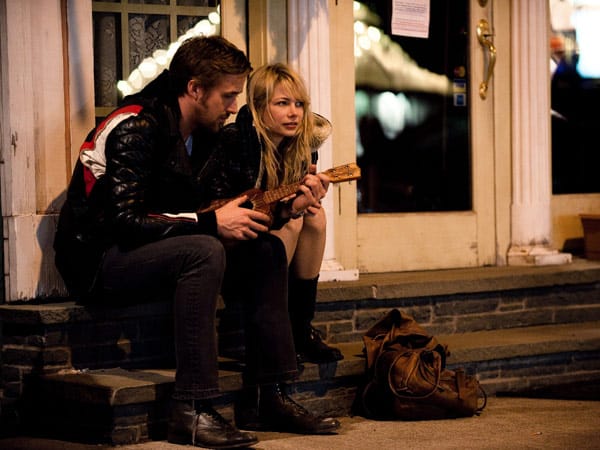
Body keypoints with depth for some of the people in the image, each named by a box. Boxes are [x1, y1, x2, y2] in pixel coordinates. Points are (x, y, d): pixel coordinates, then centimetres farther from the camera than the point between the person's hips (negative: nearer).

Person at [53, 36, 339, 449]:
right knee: (203, 252, -34)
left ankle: (273, 398, -6)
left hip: (155, 250, 9)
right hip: (97, 259, -9)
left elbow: (216, 207, 12)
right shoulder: (137, 128, -19)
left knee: (267, 249, -4)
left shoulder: (200, 134, 8)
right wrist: (211, 223, -24)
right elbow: (124, 220, -27)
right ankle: (191, 412, -35)